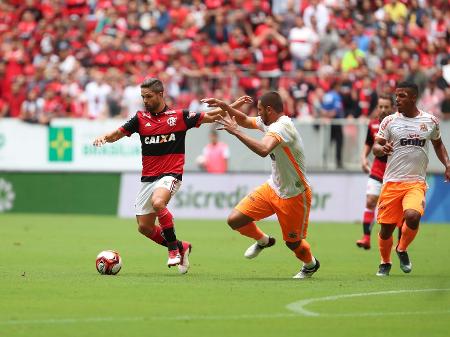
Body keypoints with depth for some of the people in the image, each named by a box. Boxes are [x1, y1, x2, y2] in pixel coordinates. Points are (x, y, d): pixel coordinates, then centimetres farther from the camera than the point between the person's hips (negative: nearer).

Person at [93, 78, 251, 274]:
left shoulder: (179, 116, 0)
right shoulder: (141, 118, 6)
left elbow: (210, 117, 4)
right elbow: (118, 134, 4)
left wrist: (234, 106, -6)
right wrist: (104, 137, -17)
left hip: (170, 175, -5)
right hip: (148, 178, 5)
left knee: (158, 202, -34)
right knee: (144, 227, 3)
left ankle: (173, 247, -16)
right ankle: (180, 247, 25)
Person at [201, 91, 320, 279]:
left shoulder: (282, 126, -27)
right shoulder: (268, 123, 1)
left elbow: (263, 150, -45)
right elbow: (245, 120, 20)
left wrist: (235, 131, -40)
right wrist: (223, 106, 6)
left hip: (294, 195, -8)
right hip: (273, 187, 8)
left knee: (293, 243, 6)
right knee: (235, 220, -2)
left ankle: (310, 265, 40)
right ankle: (263, 241, 28)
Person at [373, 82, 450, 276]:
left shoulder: (430, 121, 6)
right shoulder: (389, 121, 2)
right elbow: (375, 148, 2)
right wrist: (382, 149, -21)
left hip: (416, 182, 0)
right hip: (392, 181, 1)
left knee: (412, 216, -26)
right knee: (386, 227, 0)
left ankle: (402, 250, 4)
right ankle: (385, 263, 27)